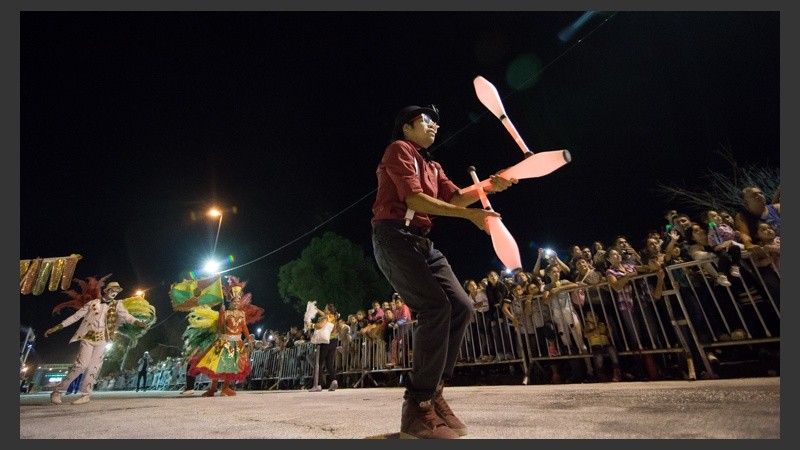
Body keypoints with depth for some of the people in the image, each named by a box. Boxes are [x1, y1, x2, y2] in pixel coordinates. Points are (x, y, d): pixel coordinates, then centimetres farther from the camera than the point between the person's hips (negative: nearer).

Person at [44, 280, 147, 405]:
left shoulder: (117, 305, 2)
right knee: (82, 364, -12)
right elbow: (76, 316, 8)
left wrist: (138, 322, -35)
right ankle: (57, 391, 7)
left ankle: (85, 395, 11)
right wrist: (57, 327, 3)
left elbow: (126, 315, -15)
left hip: (102, 340, 1)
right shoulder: (93, 303, 3)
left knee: (93, 367, 0)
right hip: (88, 338, -1)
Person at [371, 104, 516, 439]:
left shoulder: (432, 167, 28)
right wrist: (469, 215, -15)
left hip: (423, 243, 9)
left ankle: (433, 390, 9)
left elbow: (455, 198, 14)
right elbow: (414, 199, -13)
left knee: (461, 306, -2)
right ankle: (417, 409, -13)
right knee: (436, 307, -22)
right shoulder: (399, 149, 2)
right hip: (394, 236, -9)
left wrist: (487, 188, -3)